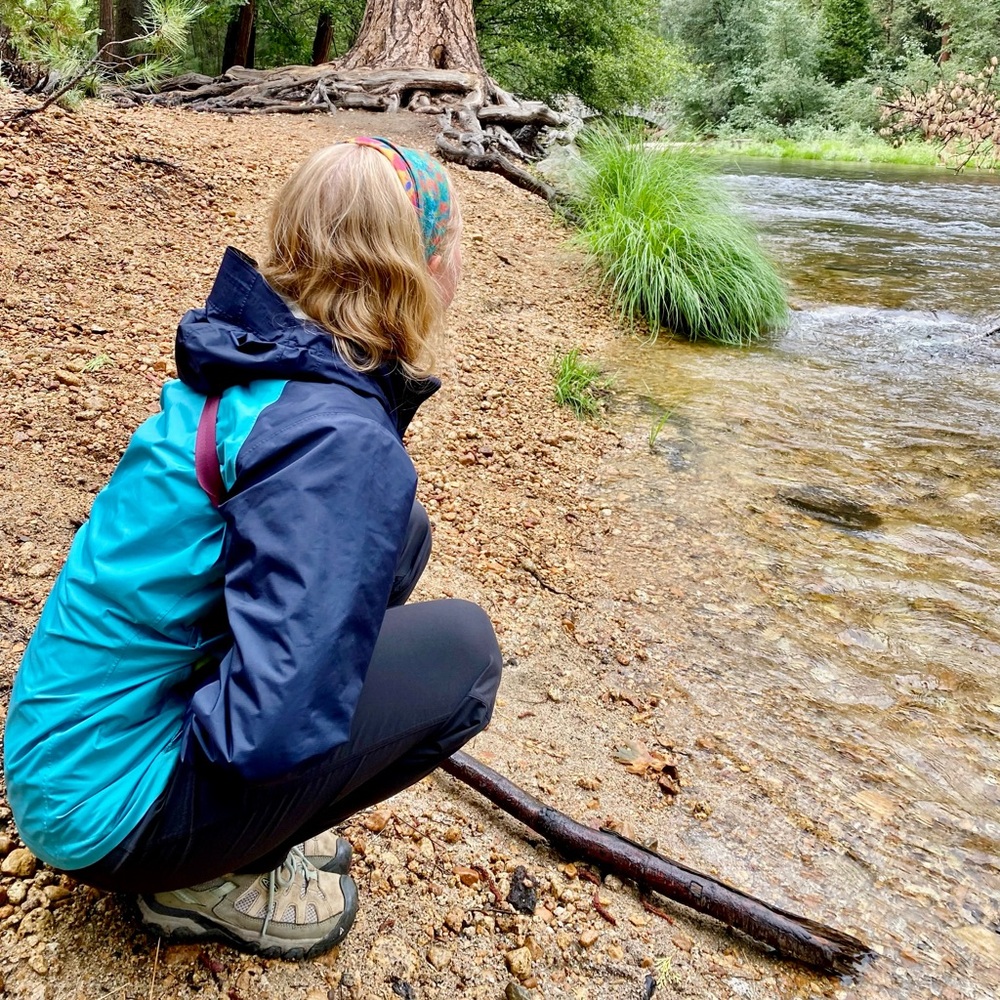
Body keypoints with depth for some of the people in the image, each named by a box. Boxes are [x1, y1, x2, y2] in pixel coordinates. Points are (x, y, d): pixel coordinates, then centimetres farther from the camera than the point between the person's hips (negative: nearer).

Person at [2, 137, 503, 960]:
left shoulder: (249, 353, -3)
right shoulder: (343, 439, -29)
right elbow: (274, 728, -33)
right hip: (105, 808, -8)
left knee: (401, 532, 5)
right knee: (461, 655, -14)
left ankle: (243, 825, 14)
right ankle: (209, 880, 4)